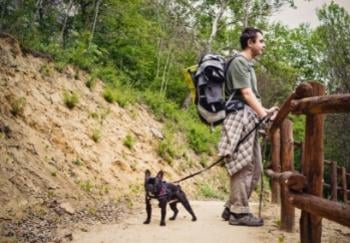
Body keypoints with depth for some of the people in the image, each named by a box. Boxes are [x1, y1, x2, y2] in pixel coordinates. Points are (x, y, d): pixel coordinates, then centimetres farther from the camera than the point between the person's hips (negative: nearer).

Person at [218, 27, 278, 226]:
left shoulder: (248, 64, 23)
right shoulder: (239, 62, -7)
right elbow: (246, 93, -16)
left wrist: (265, 111, 24)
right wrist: (264, 114, -21)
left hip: (249, 119, 10)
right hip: (240, 118, -10)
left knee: (255, 168, 10)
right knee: (243, 166, -9)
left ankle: (232, 208, 16)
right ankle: (239, 212, -3)